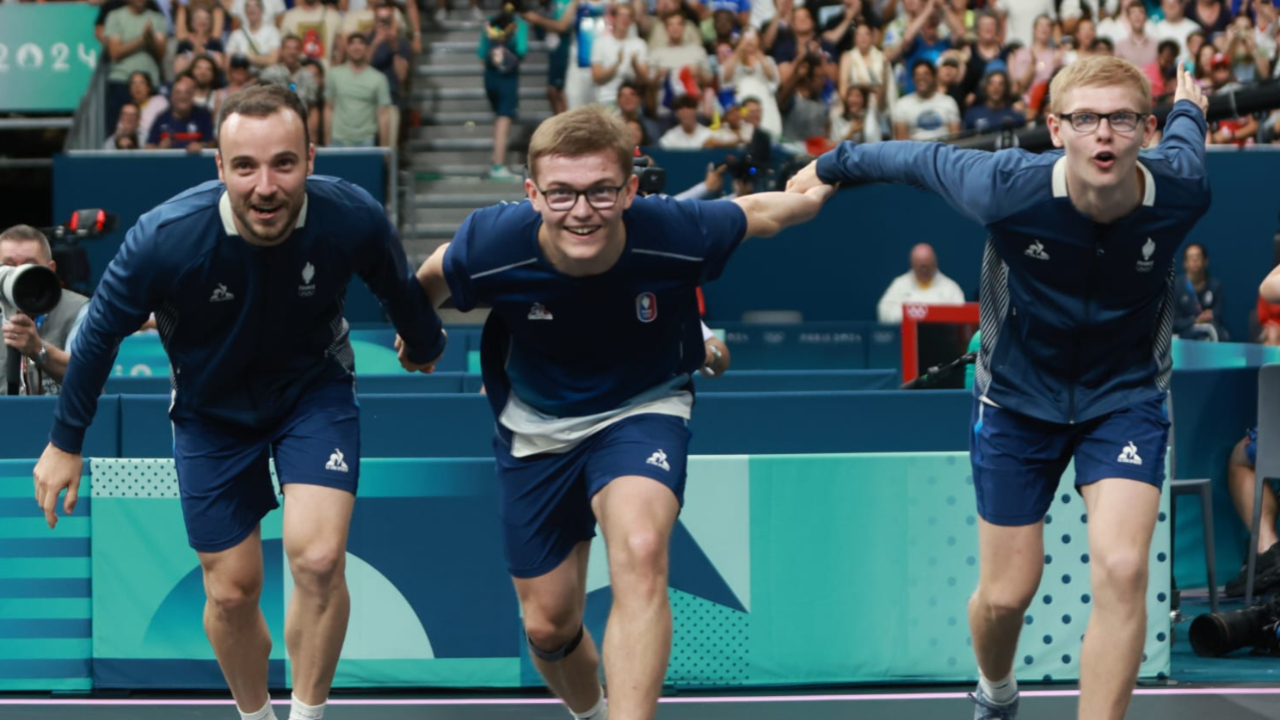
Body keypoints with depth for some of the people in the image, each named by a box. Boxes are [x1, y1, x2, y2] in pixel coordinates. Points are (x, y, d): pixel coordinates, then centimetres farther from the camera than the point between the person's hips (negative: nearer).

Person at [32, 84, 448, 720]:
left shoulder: (354, 219, -28)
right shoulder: (166, 237, -31)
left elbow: (400, 290, -3)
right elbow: (100, 331, -13)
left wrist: (424, 346, 18)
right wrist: (65, 441, -3)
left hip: (315, 391, 0)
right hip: (212, 408, 0)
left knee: (318, 560, -21)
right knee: (232, 591, 6)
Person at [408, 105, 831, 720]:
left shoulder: (674, 233, -29)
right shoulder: (493, 245, -29)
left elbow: (756, 214, -5)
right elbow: (433, 276, -3)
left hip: (642, 409, -2)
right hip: (536, 426, 2)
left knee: (641, 554, -33)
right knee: (547, 625, 11)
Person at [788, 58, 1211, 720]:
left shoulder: (1181, 192, -23)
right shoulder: (1009, 191, -30)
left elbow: (1184, 141, 2)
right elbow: (924, 160, -10)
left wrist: (1187, 109, 27)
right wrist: (831, 166, 7)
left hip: (1124, 398, 0)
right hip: (1017, 400, 0)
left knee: (1121, 571, -22)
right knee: (1005, 595, 7)